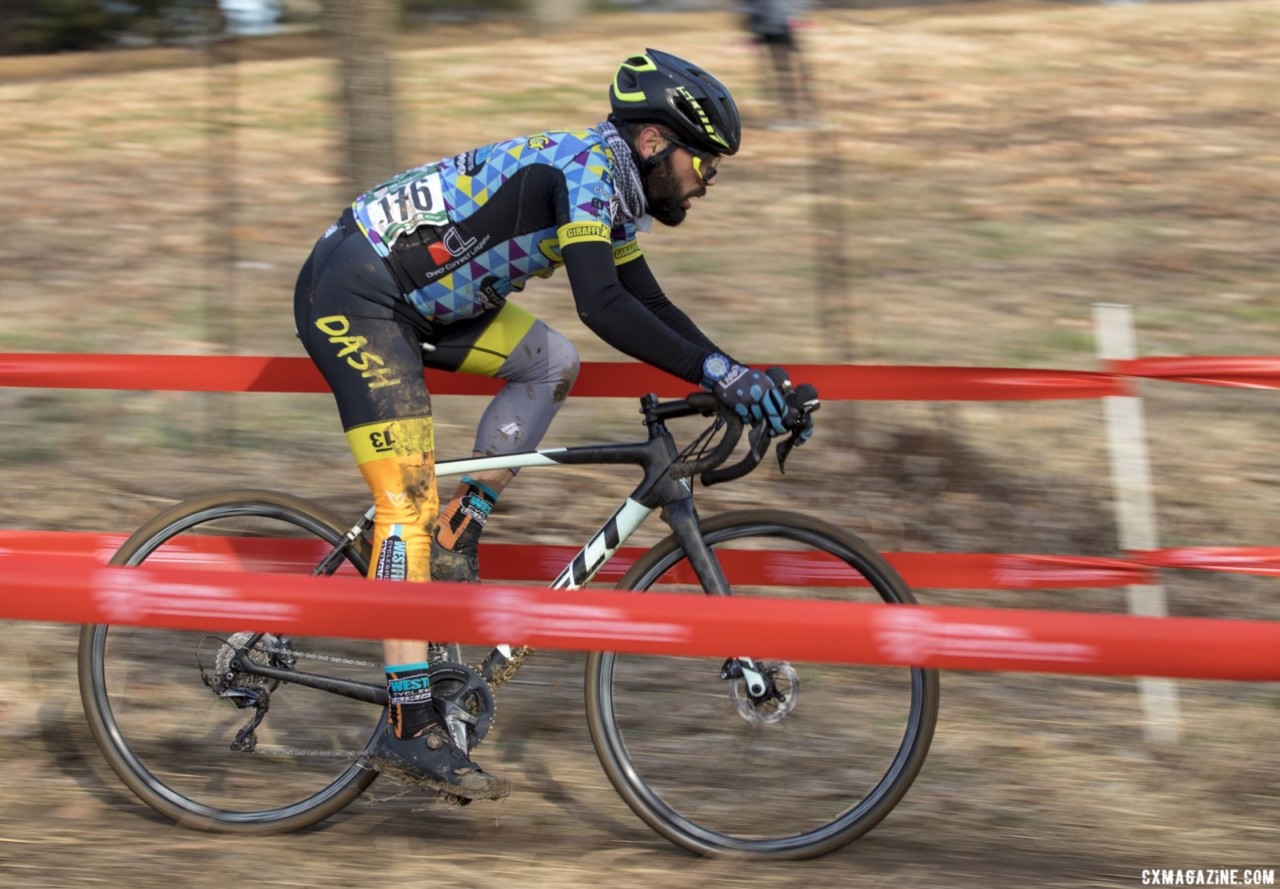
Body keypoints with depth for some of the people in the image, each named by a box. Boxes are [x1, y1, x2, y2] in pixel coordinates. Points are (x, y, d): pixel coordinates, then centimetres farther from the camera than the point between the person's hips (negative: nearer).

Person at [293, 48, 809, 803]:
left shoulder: (614, 192, 11)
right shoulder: (585, 167, -19)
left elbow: (651, 307, 16)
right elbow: (602, 305, -32)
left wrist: (742, 381, 6)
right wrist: (719, 372, -33)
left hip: (412, 298, 10)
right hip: (350, 293, -10)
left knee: (553, 365, 4)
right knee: (410, 499, -14)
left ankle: (456, 543, 7)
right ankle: (410, 728, -15)